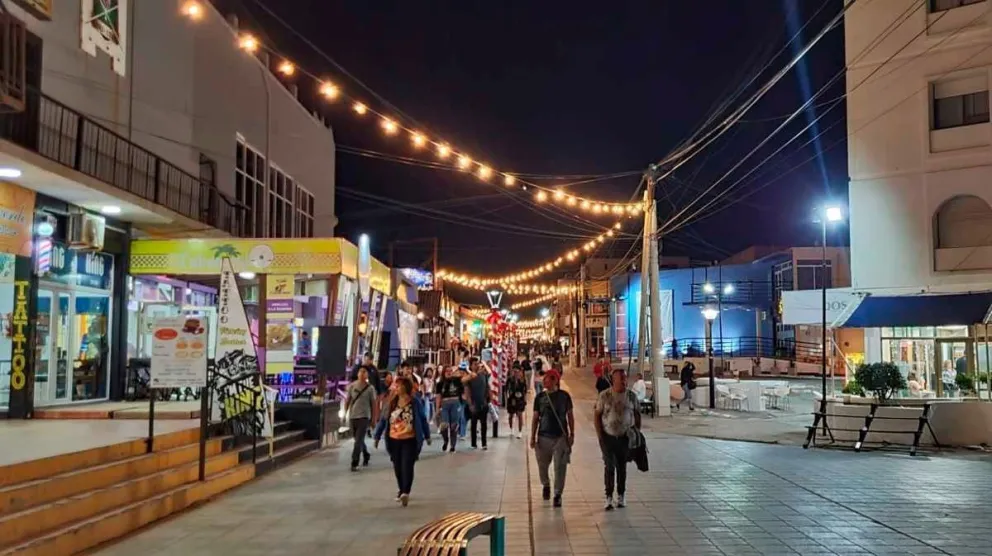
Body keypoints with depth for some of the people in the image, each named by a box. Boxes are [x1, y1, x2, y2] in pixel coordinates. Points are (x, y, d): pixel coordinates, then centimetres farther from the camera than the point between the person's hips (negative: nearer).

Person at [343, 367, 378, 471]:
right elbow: (347, 400, 6)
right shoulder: (352, 386, 2)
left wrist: (374, 418, 1)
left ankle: (354, 463, -10)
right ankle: (366, 456, 38)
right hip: (352, 416, 4)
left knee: (358, 441, -11)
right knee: (358, 440, 16)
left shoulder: (370, 388, -3)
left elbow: (374, 403, 1)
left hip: (364, 417, -4)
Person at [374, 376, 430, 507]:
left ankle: (406, 493, -17)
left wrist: (427, 436, 9)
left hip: (410, 440, -4)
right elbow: (383, 419, 6)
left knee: (407, 466, -12)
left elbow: (423, 419, 4)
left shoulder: (415, 403, -6)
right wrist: (377, 436, 3)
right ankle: (402, 491, 28)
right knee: (397, 467, 12)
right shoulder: (391, 402, 1)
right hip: (394, 440, 4)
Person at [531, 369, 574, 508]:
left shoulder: (564, 396, -1)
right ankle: (546, 485, 40)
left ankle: (558, 495, 5)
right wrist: (533, 437, 2)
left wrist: (572, 434, 1)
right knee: (542, 465, 12)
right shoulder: (540, 397, 2)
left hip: (561, 436, -2)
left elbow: (570, 416, 5)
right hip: (543, 436, 2)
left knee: (560, 467, -4)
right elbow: (535, 418, 6)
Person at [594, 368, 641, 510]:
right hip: (608, 437, -2)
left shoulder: (631, 396, 0)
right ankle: (609, 497, 2)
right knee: (609, 466, -5)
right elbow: (596, 414, -3)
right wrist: (599, 434, -6)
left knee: (622, 467, 10)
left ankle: (621, 496, 23)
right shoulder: (604, 395, -8)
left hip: (625, 437, 2)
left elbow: (637, 414, 10)